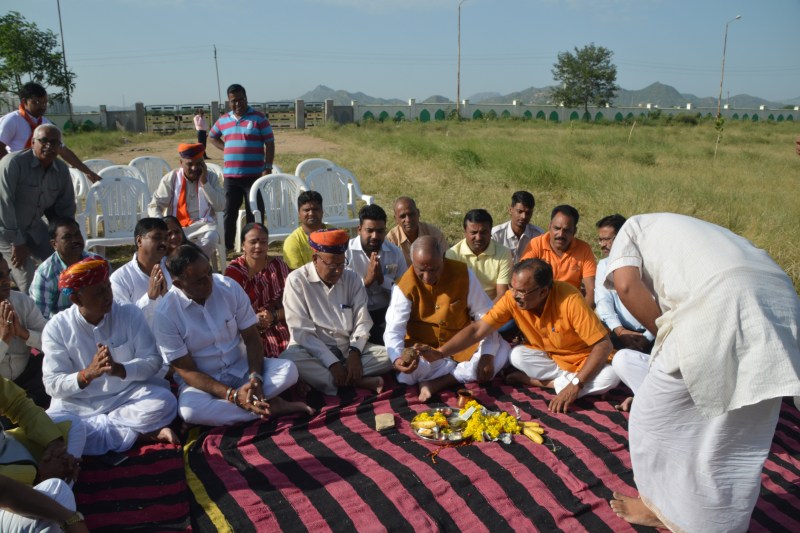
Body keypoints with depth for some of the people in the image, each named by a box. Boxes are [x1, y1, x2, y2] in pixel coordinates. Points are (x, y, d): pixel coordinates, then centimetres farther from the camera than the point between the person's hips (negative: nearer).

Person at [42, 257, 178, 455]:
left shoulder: (130, 314, -4)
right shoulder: (56, 328, -4)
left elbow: (153, 361, -7)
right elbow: (52, 385, -8)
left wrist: (120, 369, -27)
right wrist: (88, 373, -27)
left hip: (128, 396, -1)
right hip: (78, 406, 1)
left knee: (164, 401, -29)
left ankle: (93, 426, -14)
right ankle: (138, 432, -20)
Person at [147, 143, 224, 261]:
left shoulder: (211, 177, 6)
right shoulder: (171, 178, 3)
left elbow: (220, 206, -3)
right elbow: (154, 206, 1)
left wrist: (204, 182, -10)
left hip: (203, 225, 0)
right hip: (177, 226, 0)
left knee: (211, 237, -35)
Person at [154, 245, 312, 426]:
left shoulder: (230, 287, -11)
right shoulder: (166, 313, -18)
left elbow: (251, 338, -4)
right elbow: (186, 371, -16)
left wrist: (255, 376, -24)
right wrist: (233, 395, -28)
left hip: (242, 368, 2)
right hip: (201, 380, -1)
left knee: (289, 370, -22)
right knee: (189, 410, -36)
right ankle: (270, 407, -21)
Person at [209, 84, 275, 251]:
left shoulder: (259, 118, -2)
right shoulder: (223, 120, 10)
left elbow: (270, 144, -4)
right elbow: (212, 137, 28)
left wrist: (268, 168, -11)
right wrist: (226, 149, 9)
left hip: (254, 176, -4)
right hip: (230, 176, 4)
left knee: (254, 214, 3)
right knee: (229, 213, 9)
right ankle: (227, 247, 19)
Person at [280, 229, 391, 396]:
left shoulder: (352, 279, 3)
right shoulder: (297, 280, -9)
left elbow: (363, 322, 2)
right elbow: (302, 331, -15)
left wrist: (354, 352, -18)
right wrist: (332, 362, -23)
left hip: (348, 348, 4)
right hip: (313, 350, -3)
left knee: (389, 355, -18)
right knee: (289, 359, -35)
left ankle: (315, 377, -20)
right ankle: (356, 381, -26)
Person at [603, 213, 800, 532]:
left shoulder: (633, 228, 22)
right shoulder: (687, 231, 39)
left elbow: (627, 285, 0)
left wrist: (667, 335, 10)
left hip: (719, 308, -7)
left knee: (655, 415, 15)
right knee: (741, 438, 22)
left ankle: (662, 507, 32)